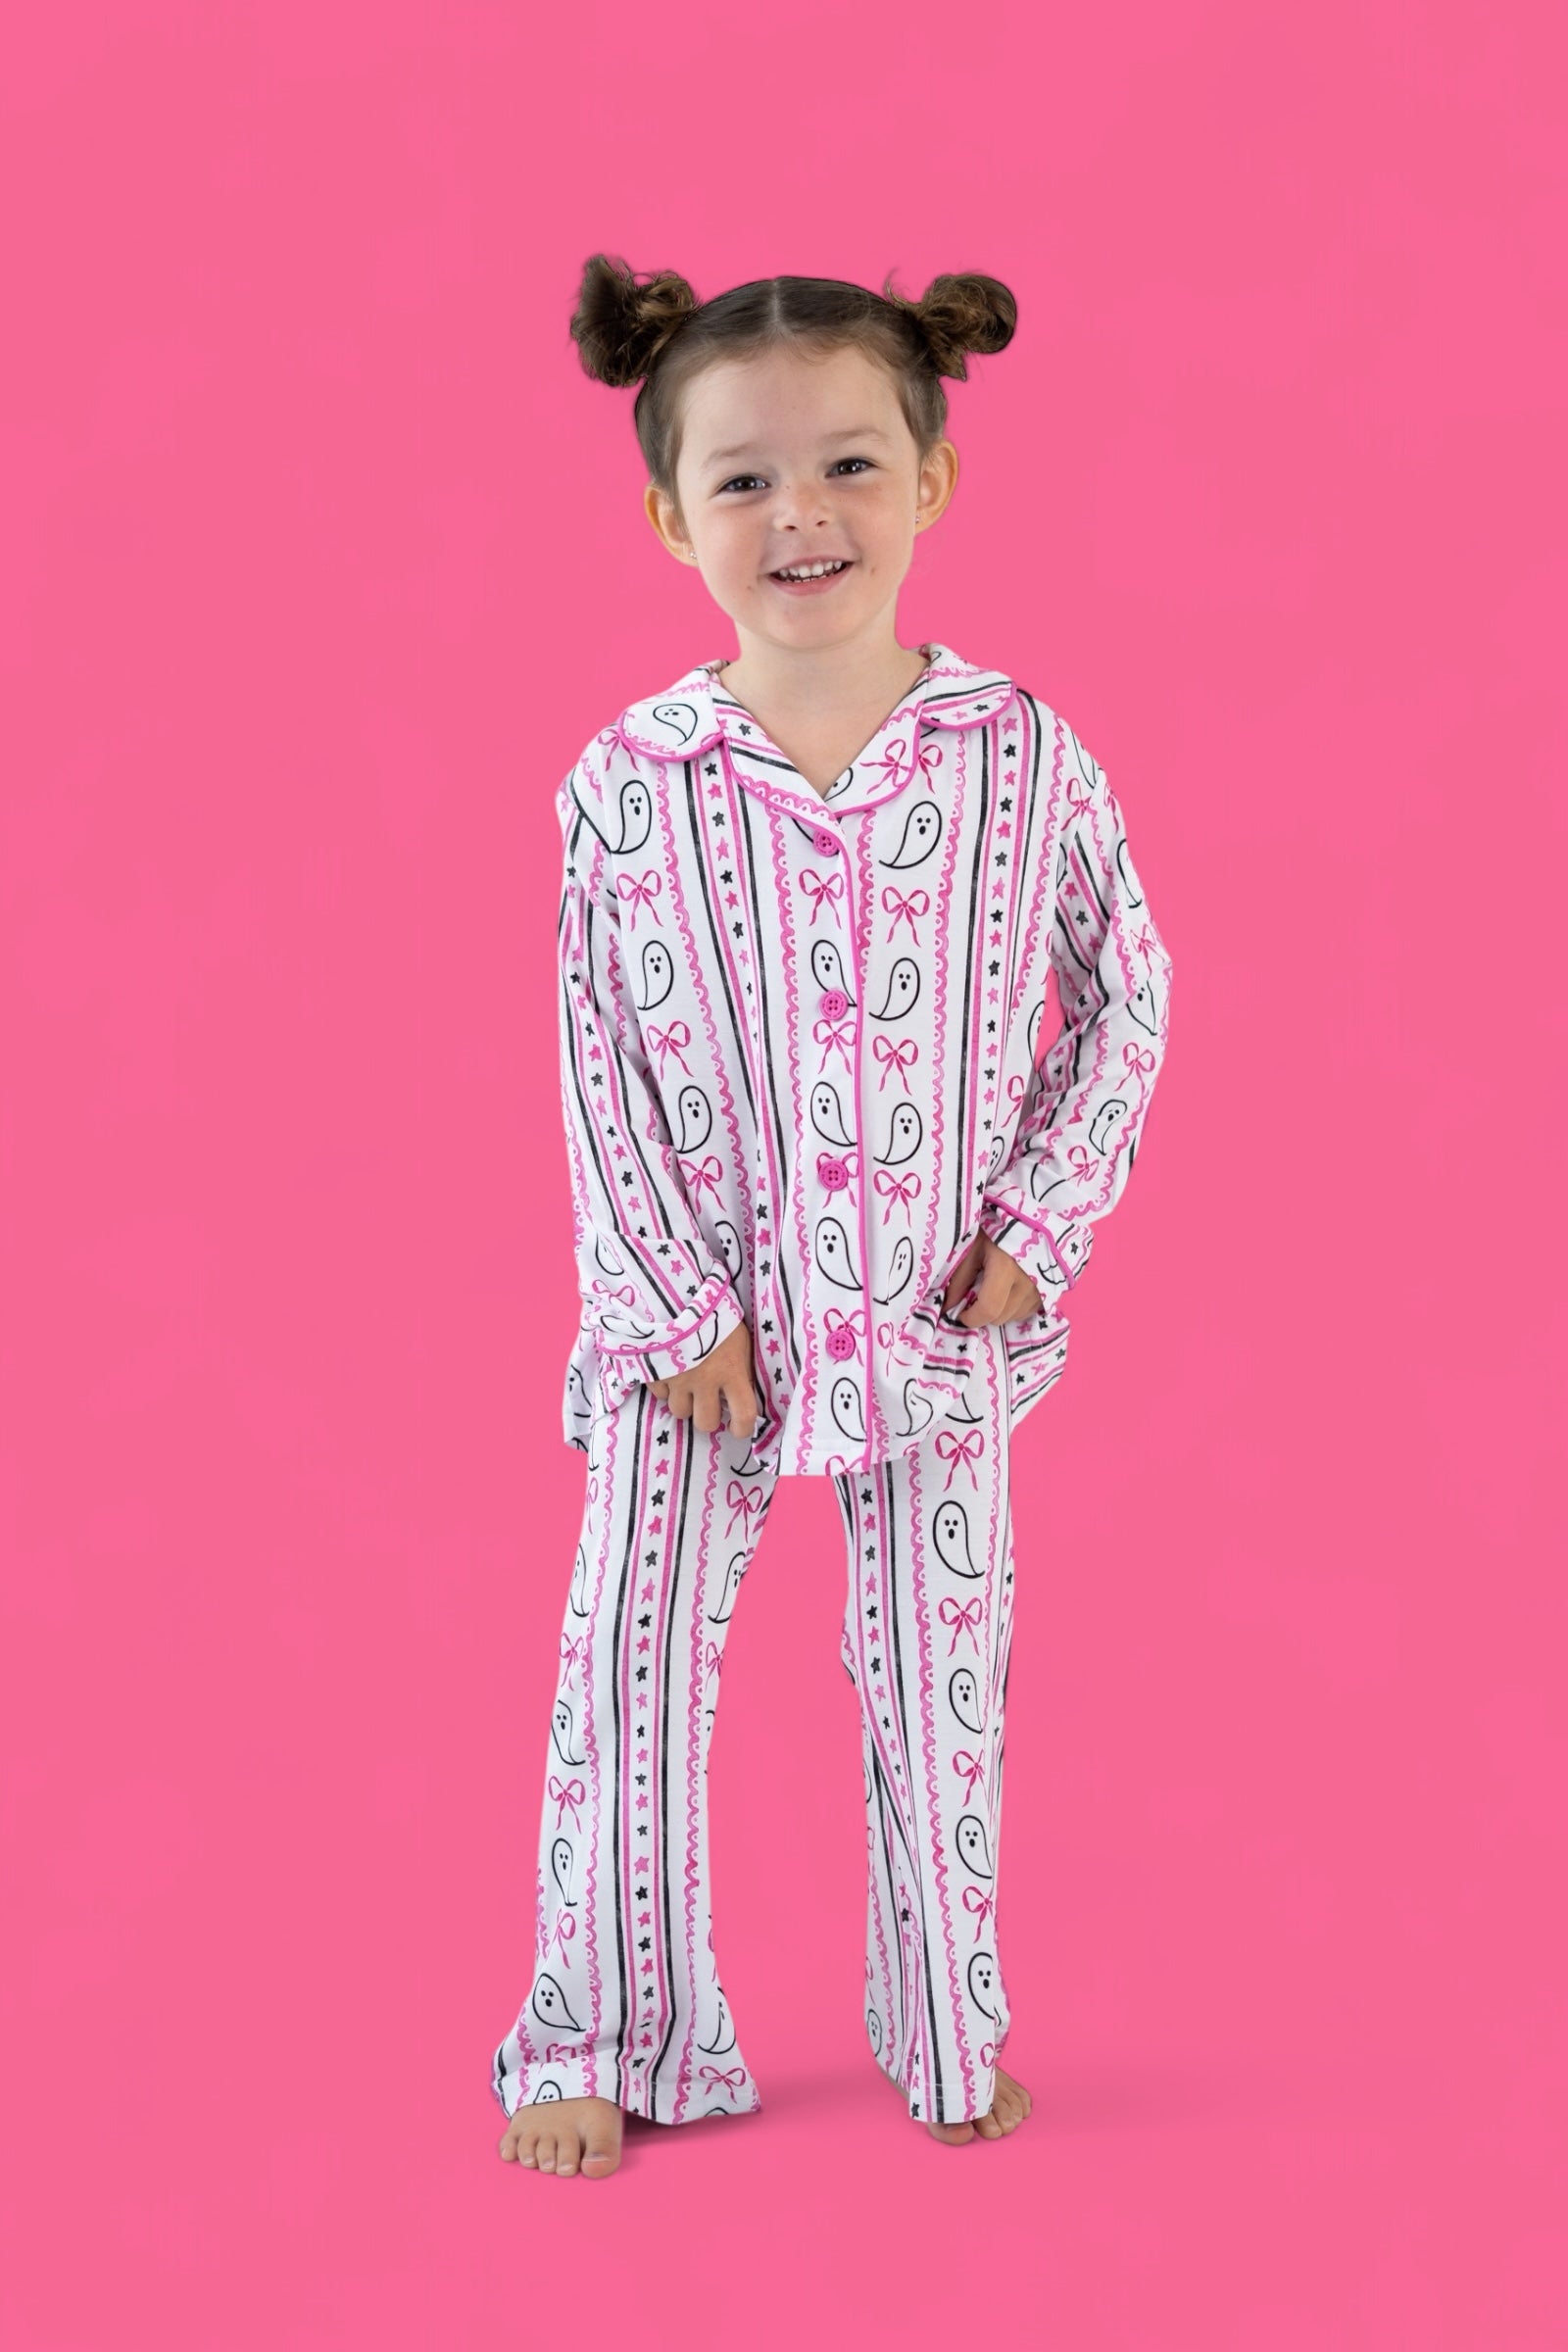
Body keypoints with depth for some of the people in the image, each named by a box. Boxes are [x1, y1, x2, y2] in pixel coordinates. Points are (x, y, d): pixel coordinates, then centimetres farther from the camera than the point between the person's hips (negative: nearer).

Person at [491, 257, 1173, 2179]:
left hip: (941, 1313, 1)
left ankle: (949, 2035, 30)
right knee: (631, 1676, 5)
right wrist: (678, 1302, -9)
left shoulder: (1022, 756, -8)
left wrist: (1042, 1219, -6)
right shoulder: (627, 782, -9)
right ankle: (602, 2040, 22)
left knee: (942, 1678, 12)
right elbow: (598, 1063, -5)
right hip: (700, 1320, 0)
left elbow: (1128, 990, 2)